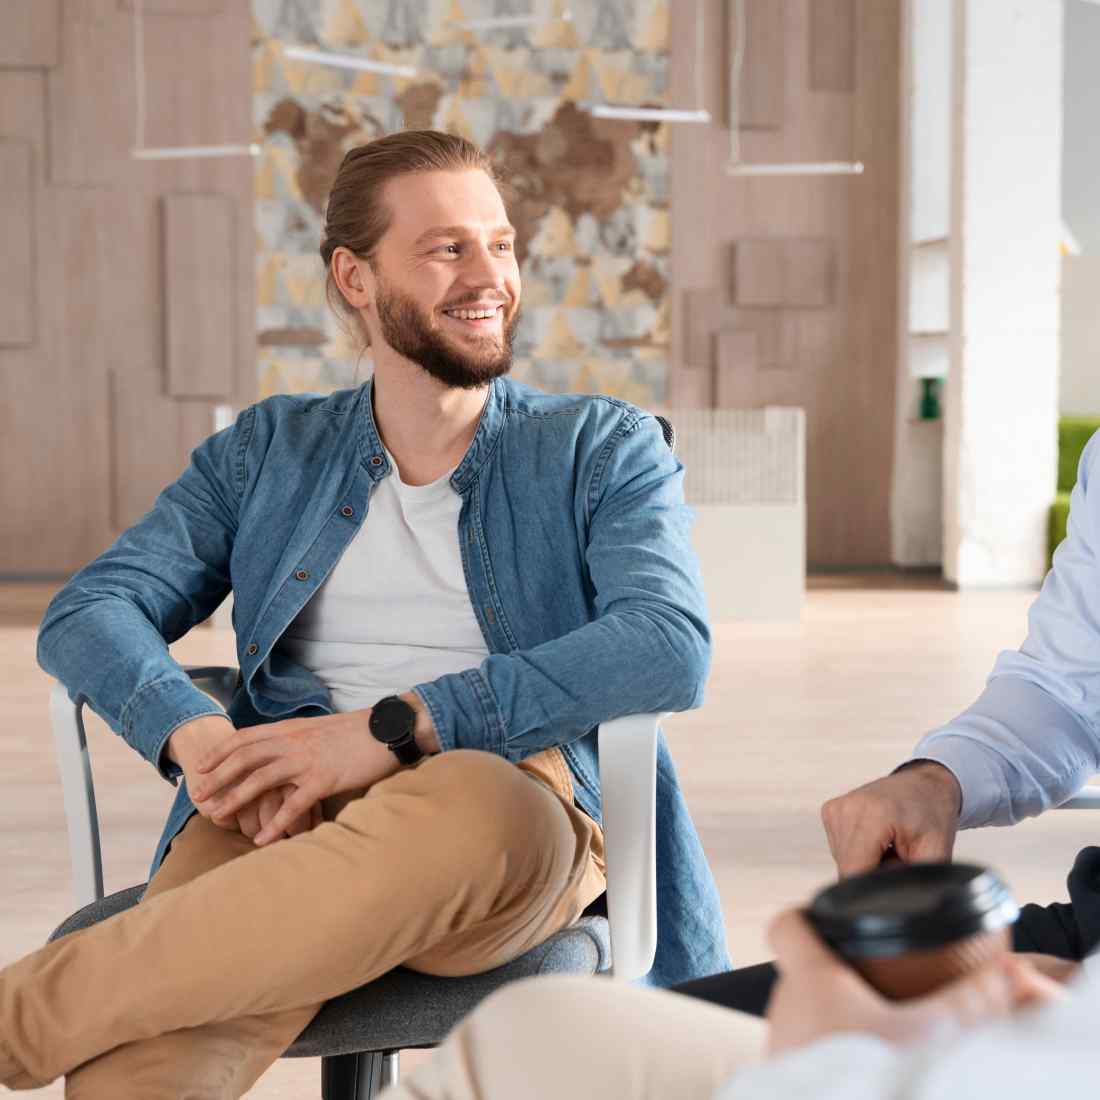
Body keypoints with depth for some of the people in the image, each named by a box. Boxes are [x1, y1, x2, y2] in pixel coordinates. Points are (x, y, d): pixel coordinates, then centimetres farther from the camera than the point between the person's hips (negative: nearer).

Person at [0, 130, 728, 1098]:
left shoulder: (603, 449, 13)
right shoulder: (270, 451, 22)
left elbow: (671, 646, -6)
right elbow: (89, 612, 11)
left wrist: (394, 730, -16)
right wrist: (196, 736, -13)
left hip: (519, 812, 0)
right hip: (281, 821, 0)